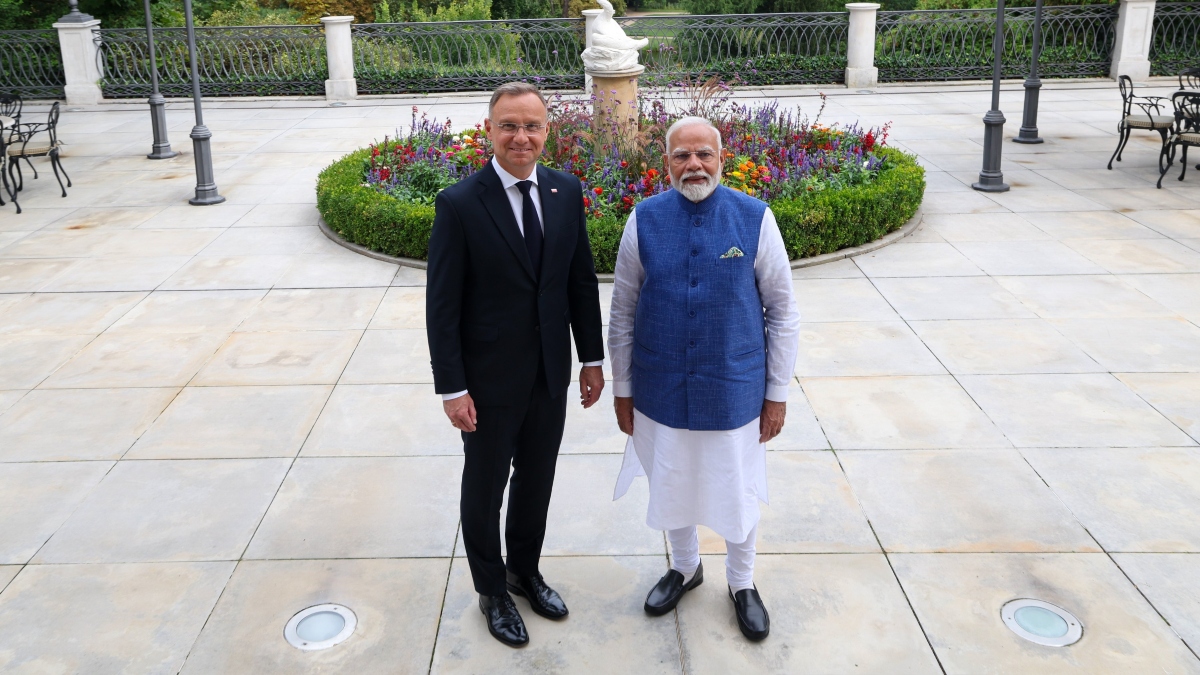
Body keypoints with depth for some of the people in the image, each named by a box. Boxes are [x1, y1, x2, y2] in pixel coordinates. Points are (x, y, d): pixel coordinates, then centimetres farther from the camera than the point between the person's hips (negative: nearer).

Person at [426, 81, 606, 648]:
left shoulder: (566, 192, -2)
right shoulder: (459, 204, -17)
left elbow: (582, 281, 5)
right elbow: (442, 305, -14)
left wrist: (592, 358, 6)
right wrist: (452, 388, -15)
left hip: (551, 375, 4)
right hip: (490, 379, -4)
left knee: (537, 480, 21)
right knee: (486, 488, 15)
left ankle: (525, 570, 45)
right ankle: (491, 590, 37)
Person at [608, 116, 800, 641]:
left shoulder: (755, 219, -11)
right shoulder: (644, 221, -7)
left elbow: (783, 312, -4)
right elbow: (622, 313, 1)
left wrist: (777, 392, -2)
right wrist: (622, 389, 4)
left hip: (735, 391, -1)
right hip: (661, 392, 2)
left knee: (738, 492, 15)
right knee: (672, 486, 20)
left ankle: (742, 583, 43)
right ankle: (684, 568, 49)